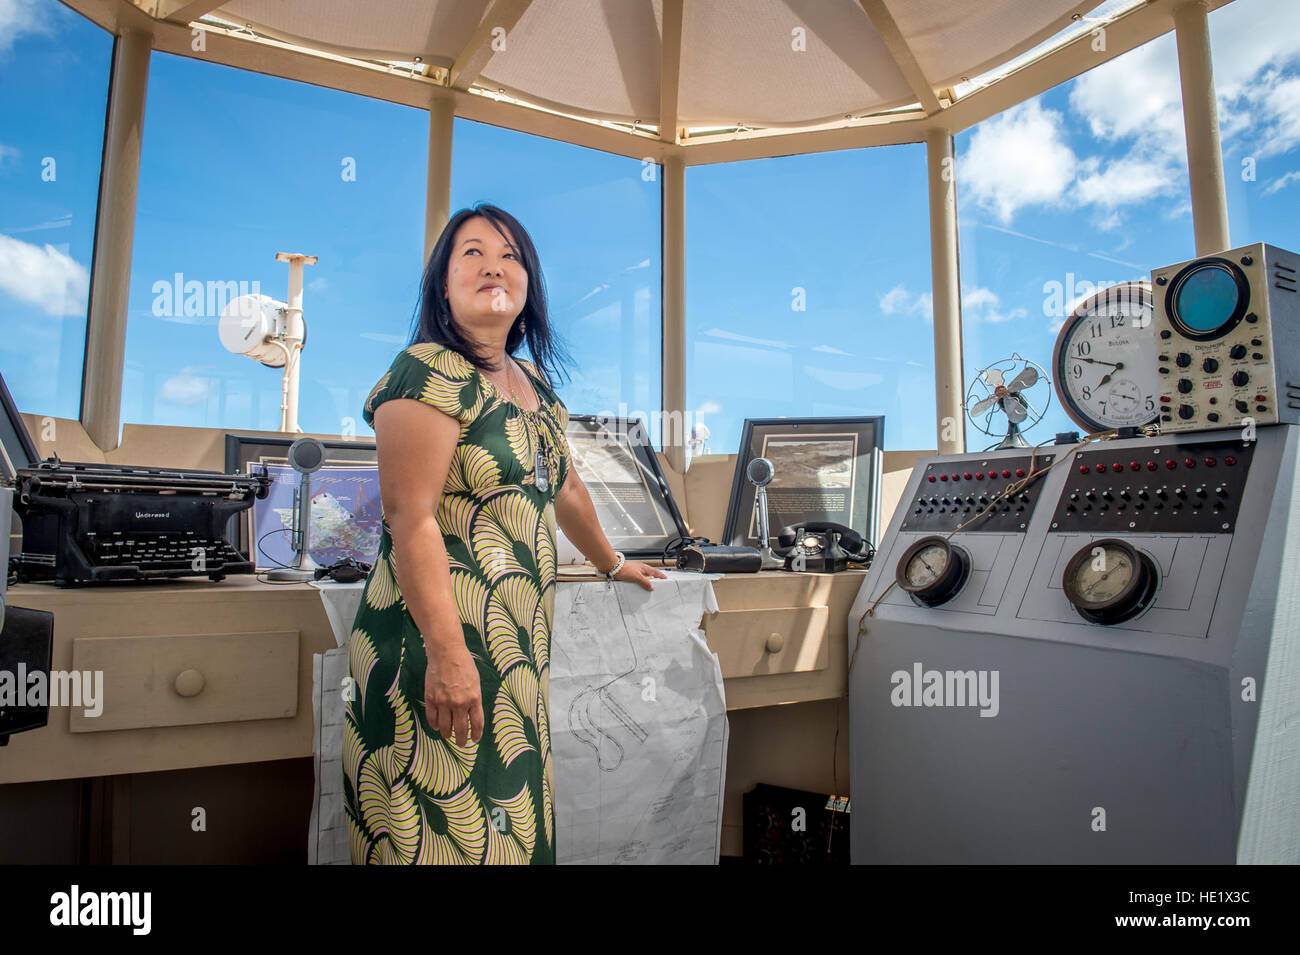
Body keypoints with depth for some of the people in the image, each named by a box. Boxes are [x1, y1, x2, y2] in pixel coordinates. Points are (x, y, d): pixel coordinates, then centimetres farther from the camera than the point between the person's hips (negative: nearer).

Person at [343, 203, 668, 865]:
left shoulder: (534, 384, 14)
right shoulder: (429, 373, -11)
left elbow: (563, 487, 26)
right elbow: (410, 517, -19)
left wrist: (610, 563, 34)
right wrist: (447, 653, -24)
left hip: (519, 646, 8)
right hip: (438, 641, -8)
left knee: (511, 826, 15)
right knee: (446, 827, 1)